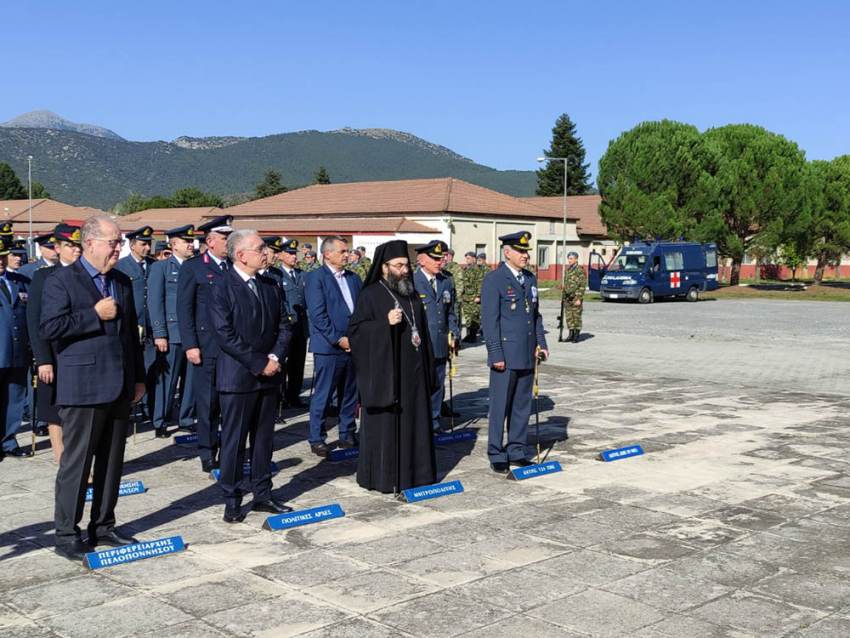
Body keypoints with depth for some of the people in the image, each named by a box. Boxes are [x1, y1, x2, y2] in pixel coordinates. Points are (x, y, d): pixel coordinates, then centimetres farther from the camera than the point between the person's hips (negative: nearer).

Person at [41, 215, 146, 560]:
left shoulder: (123, 282, 15)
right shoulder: (61, 281, -5)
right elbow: (50, 328, -15)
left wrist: (138, 377, 16)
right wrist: (95, 314, -16)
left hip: (120, 389, 7)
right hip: (83, 388, -7)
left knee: (112, 462, 12)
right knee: (76, 463, 0)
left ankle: (103, 527, 24)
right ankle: (66, 534, 10)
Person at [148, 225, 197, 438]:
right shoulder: (160, 267, 2)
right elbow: (155, 302, -4)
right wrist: (159, 334, -11)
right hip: (172, 333, -4)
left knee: (192, 379, 7)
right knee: (167, 379, 0)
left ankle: (187, 419, 19)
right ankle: (160, 423, 9)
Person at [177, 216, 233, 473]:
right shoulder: (192, 267, 0)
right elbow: (184, 309, -3)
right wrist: (190, 345, -10)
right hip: (207, 346, -4)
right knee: (208, 401, 2)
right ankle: (208, 453, 12)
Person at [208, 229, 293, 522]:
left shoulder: (270, 286, 9)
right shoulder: (221, 288, -10)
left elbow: (283, 326, 10)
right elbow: (224, 335, -17)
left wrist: (275, 357, -8)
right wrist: (259, 364, -16)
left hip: (269, 375, 6)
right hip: (237, 376, -6)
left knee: (264, 437, 13)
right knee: (234, 440, 2)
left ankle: (263, 494, 24)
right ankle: (232, 500, 13)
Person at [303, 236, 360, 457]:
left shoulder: (354, 278, 15)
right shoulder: (315, 278, -5)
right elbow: (317, 314, -12)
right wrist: (338, 339, -14)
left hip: (353, 345, 6)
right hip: (328, 347, -6)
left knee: (350, 395, 12)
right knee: (322, 396, 0)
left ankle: (347, 435, 23)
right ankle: (317, 439, 10)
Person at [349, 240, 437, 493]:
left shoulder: (412, 295, 13)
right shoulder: (371, 296, -6)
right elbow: (356, 330, -11)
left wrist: (428, 368, 14)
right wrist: (385, 323, -23)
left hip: (413, 373, 6)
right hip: (384, 372, -6)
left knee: (414, 422, 10)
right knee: (385, 424, 0)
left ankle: (415, 472, 20)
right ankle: (383, 477, 9)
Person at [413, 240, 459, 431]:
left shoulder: (447, 282, 12)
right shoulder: (410, 282, -7)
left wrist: (455, 334, 5)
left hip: (440, 347, 6)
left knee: (437, 386, 13)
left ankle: (434, 425, 24)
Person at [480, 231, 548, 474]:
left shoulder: (530, 279, 14)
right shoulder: (494, 280, -8)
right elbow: (490, 320, -12)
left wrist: (541, 342, 11)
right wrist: (496, 354, -15)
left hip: (527, 355, 7)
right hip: (506, 356, -7)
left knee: (522, 406, 12)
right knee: (500, 407, 0)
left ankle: (516, 451, 22)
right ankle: (496, 456, 9)